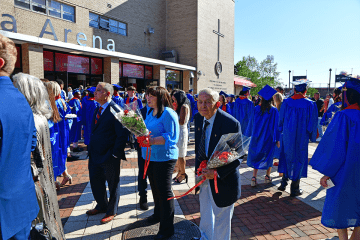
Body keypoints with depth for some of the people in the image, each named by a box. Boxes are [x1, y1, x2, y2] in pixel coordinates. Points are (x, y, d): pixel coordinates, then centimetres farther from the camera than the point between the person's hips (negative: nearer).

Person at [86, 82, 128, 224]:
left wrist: (115, 153, -19)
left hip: (109, 156, -8)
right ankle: (101, 206, 43)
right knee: (95, 181, 20)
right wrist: (90, 148, 11)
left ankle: (111, 211, 29)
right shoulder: (98, 109, 9)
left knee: (113, 184, 10)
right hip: (95, 154, 9)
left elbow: (122, 134, -19)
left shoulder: (115, 110, -17)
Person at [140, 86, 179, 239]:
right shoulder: (150, 113, 11)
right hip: (150, 156, 9)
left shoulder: (168, 114, -16)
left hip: (164, 157, -8)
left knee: (164, 191, 0)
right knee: (155, 188, 22)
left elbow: (171, 136, -23)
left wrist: (152, 141, -33)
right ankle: (158, 214, 44)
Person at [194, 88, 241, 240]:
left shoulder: (231, 124, -26)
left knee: (221, 216, 17)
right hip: (204, 176, 6)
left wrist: (217, 172, -29)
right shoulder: (198, 119, -5)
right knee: (205, 213, 28)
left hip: (222, 179, -6)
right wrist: (198, 167, -4)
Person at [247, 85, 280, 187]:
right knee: (268, 156, 17)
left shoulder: (257, 109, -5)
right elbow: (276, 125, -9)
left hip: (257, 137, 2)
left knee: (256, 156, 9)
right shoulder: (274, 111, -11)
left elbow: (253, 122, 4)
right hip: (269, 138, -1)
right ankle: (267, 176, 27)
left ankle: (254, 178, 0)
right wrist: (277, 139, -2)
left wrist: (252, 134, 15)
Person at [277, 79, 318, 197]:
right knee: (298, 160, 8)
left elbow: (281, 120, 2)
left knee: (287, 157, 18)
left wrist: (282, 132, 17)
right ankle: (295, 189, 17)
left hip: (288, 136, 2)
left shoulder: (286, 102, -6)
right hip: (302, 138, -2)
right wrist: (312, 137, 8)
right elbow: (313, 124, -5)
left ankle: (284, 183, 23)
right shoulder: (310, 105, -11)